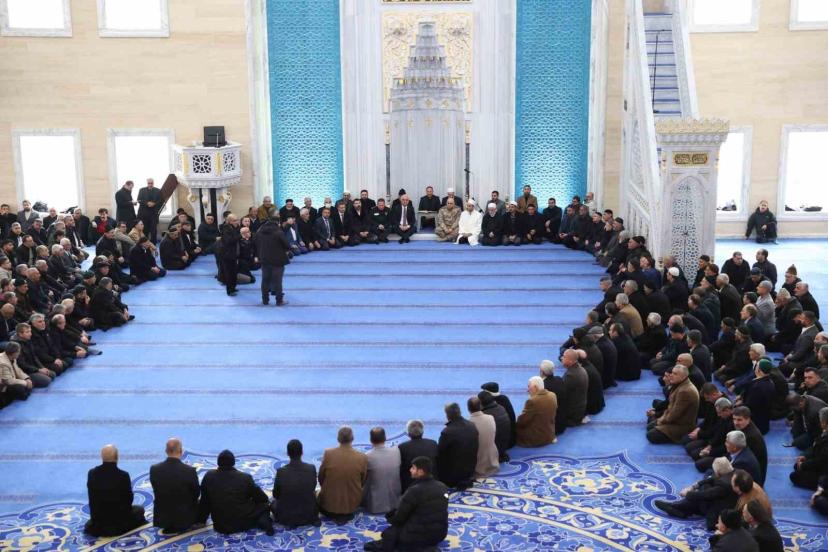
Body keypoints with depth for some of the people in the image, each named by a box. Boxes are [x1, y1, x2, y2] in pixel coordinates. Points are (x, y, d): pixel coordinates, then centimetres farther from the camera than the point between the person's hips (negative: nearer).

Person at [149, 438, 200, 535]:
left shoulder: (154, 469, -14)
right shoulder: (190, 471, -22)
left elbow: (157, 492, 2)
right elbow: (196, 494, -6)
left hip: (161, 518, 3)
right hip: (184, 519, -3)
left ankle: (168, 527, 23)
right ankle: (181, 527, 21)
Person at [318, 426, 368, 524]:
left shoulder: (328, 453, -19)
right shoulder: (362, 458, -17)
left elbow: (321, 477, -4)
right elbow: (363, 482, -1)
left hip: (329, 502, -2)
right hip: (353, 502, 2)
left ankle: (334, 515, 9)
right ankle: (346, 514, 13)